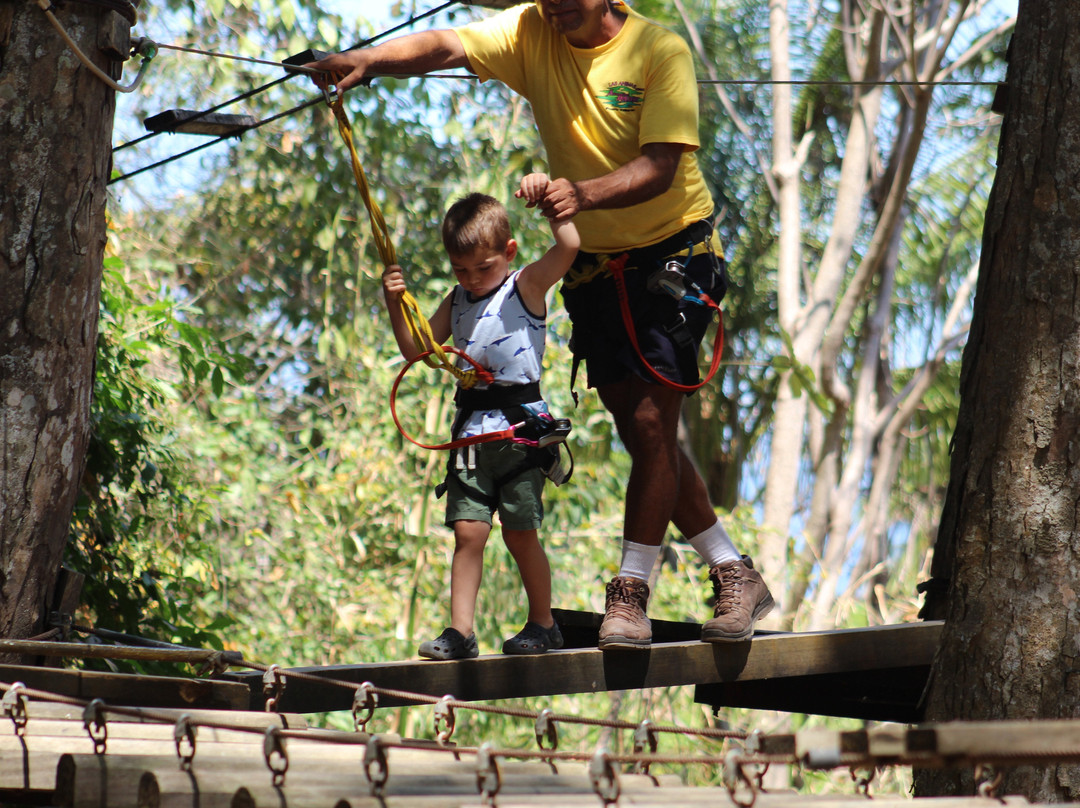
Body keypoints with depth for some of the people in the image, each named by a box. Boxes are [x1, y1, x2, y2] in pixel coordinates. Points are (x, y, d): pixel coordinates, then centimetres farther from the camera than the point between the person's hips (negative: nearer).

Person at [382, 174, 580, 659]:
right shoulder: (457, 302, 15)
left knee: (520, 533, 1)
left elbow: (569, 246, -16)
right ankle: (460, 632, -2)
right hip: (471, 431, 5)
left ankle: (543, 624, 17)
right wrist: (395, 305, 3)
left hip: (520, 426, -5)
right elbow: (416, 349, 15)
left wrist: (546, 196, -17)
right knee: (468, 530, -3)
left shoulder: (527, 286, -1)